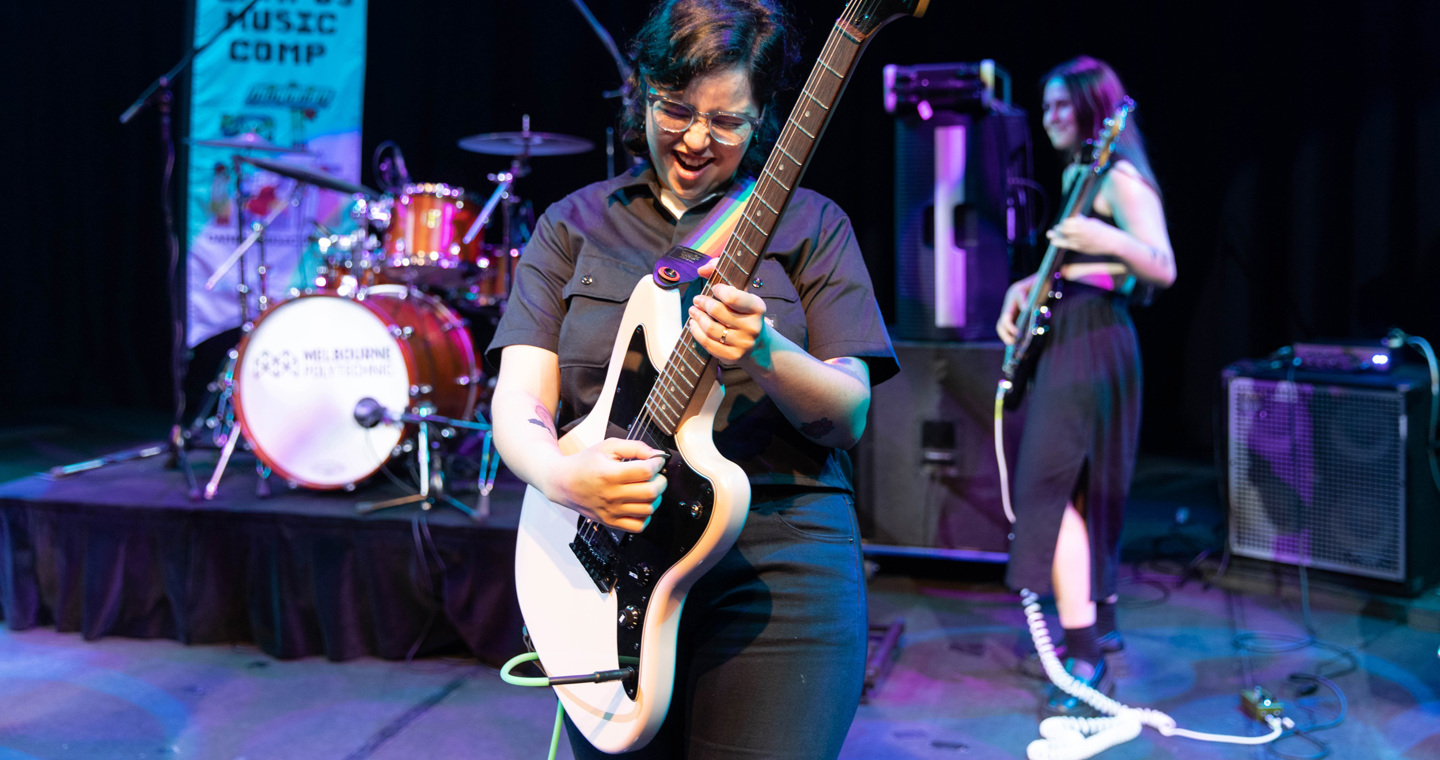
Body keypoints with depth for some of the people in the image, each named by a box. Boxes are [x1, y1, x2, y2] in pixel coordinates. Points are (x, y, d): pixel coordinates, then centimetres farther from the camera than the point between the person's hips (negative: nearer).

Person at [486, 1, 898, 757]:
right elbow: (518, 400, -1)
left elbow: (849, 415, -3)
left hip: (778, 570, -1)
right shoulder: (575, 224, 9)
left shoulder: (807, 224, 5)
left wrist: (765, 354, -24)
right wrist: (560, 473, -23)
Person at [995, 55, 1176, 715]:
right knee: (1086, 489, 15)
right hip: (1067, 340, 10)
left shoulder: (1119, 177, -11)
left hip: (1092, 345, -10)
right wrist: (1023, 288, 11)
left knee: (1050, 489, -14)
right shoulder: (1077, 174, 18)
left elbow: (1164, 269, -19)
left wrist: (1110, 241, -36)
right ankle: (1100, 622, 27)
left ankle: (1084, 656, -12)